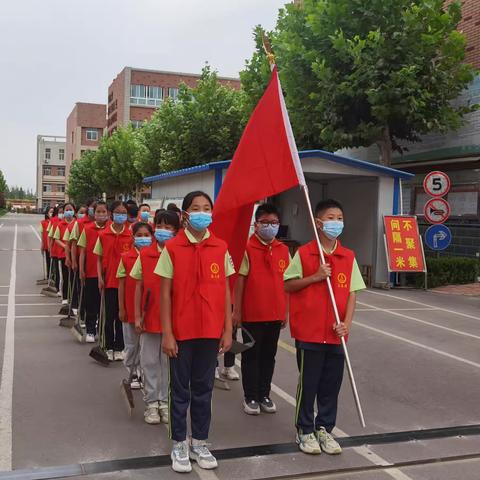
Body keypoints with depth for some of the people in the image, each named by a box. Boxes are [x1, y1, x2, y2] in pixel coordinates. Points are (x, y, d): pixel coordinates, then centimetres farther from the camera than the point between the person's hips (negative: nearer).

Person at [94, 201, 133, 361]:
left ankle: (119, 348, 17)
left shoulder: (131, 235, -1)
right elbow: (99, 258, 5)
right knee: (110, 315, 7)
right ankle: (109, 347, 18)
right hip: (109, 280, 0)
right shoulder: (103, 235, 0)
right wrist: (100, 277, -4)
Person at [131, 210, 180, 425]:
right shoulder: (145, 255, 0)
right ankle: (151, 402, 22)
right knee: (150, 361, 9)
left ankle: (165, 401, 23)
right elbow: (139, 286, 4)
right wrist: (137, 316, 1)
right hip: (150, 317, 1)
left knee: (169, 361, 10)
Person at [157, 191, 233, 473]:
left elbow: (225, 291, 4)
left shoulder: (221, 248, 1)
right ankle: (179, 445, 24)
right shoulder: (172, 248, -7)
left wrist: (228, 330, 2)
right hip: (182, 331, -2)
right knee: (180, 389, 10)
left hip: (211, 331, 3)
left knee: (204, 388, 13)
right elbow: (165, 293, -5)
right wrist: (167, 333, -8)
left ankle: (200, 443, 28)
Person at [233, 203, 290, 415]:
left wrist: (285, 311, 10)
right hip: (252, 314, -4)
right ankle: (250, 397, 19)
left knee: (269, 355, 13)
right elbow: (240, 281, -8)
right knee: (251, 355, 8)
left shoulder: (283, 250, 5)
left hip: (275, 314, 4)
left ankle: (264, 395, 26)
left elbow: (286, 282, 10)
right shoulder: (247, 248, -9)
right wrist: (236, 312, -9)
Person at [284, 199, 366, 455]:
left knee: (331, 384, 12)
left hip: (336, 334, 3)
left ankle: (324, 429, 28)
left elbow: (352, 292, 4)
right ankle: (305, 431, 23)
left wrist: (346, 323, -8)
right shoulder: (304, 253, -5)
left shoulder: (348, 257, 4)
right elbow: (287, 285, -3)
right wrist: (314, 277, -16)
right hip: (309, 332, -3)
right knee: (308, 383, 7)